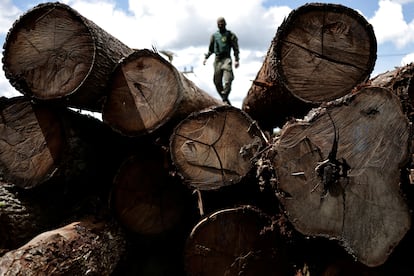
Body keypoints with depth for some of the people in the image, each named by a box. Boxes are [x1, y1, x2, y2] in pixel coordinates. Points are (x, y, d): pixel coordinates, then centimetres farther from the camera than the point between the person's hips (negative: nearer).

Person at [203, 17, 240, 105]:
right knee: (217, 81, 3)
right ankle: (224, 99, 12)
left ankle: (225, 98, -17)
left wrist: (236, 60, -8)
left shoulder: (230, 35, 5)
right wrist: (206, 57, 11)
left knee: (227, 81, -16)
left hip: (226, 59, -4)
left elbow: (236, 48, 1)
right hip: (217, 59, 4)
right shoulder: (214, 35, 16)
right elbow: (210, 49, 24)